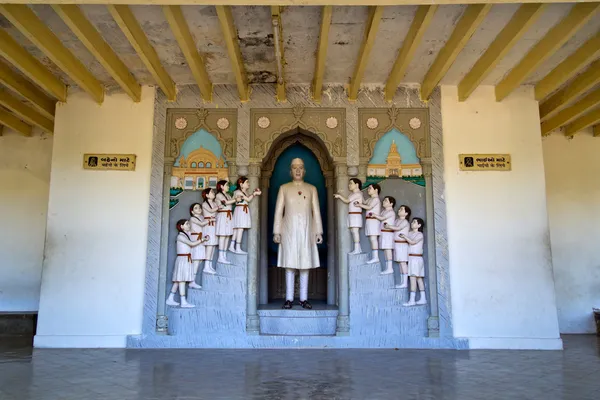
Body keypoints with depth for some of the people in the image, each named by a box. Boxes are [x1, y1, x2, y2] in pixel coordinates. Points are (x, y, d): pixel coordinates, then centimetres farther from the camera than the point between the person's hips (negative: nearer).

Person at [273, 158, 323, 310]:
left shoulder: (311, 189, 10)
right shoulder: (284, 188, 7)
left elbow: (316, 211, 7)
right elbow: (279, 210, 4)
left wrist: (319, 231, 2)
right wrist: (276, 232, -2)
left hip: (306, 230, 1)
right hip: (289, 230, -1)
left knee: (305, 263, 3)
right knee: (290, 264, 0)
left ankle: (304, 298, 10)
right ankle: (289, 299, 6)